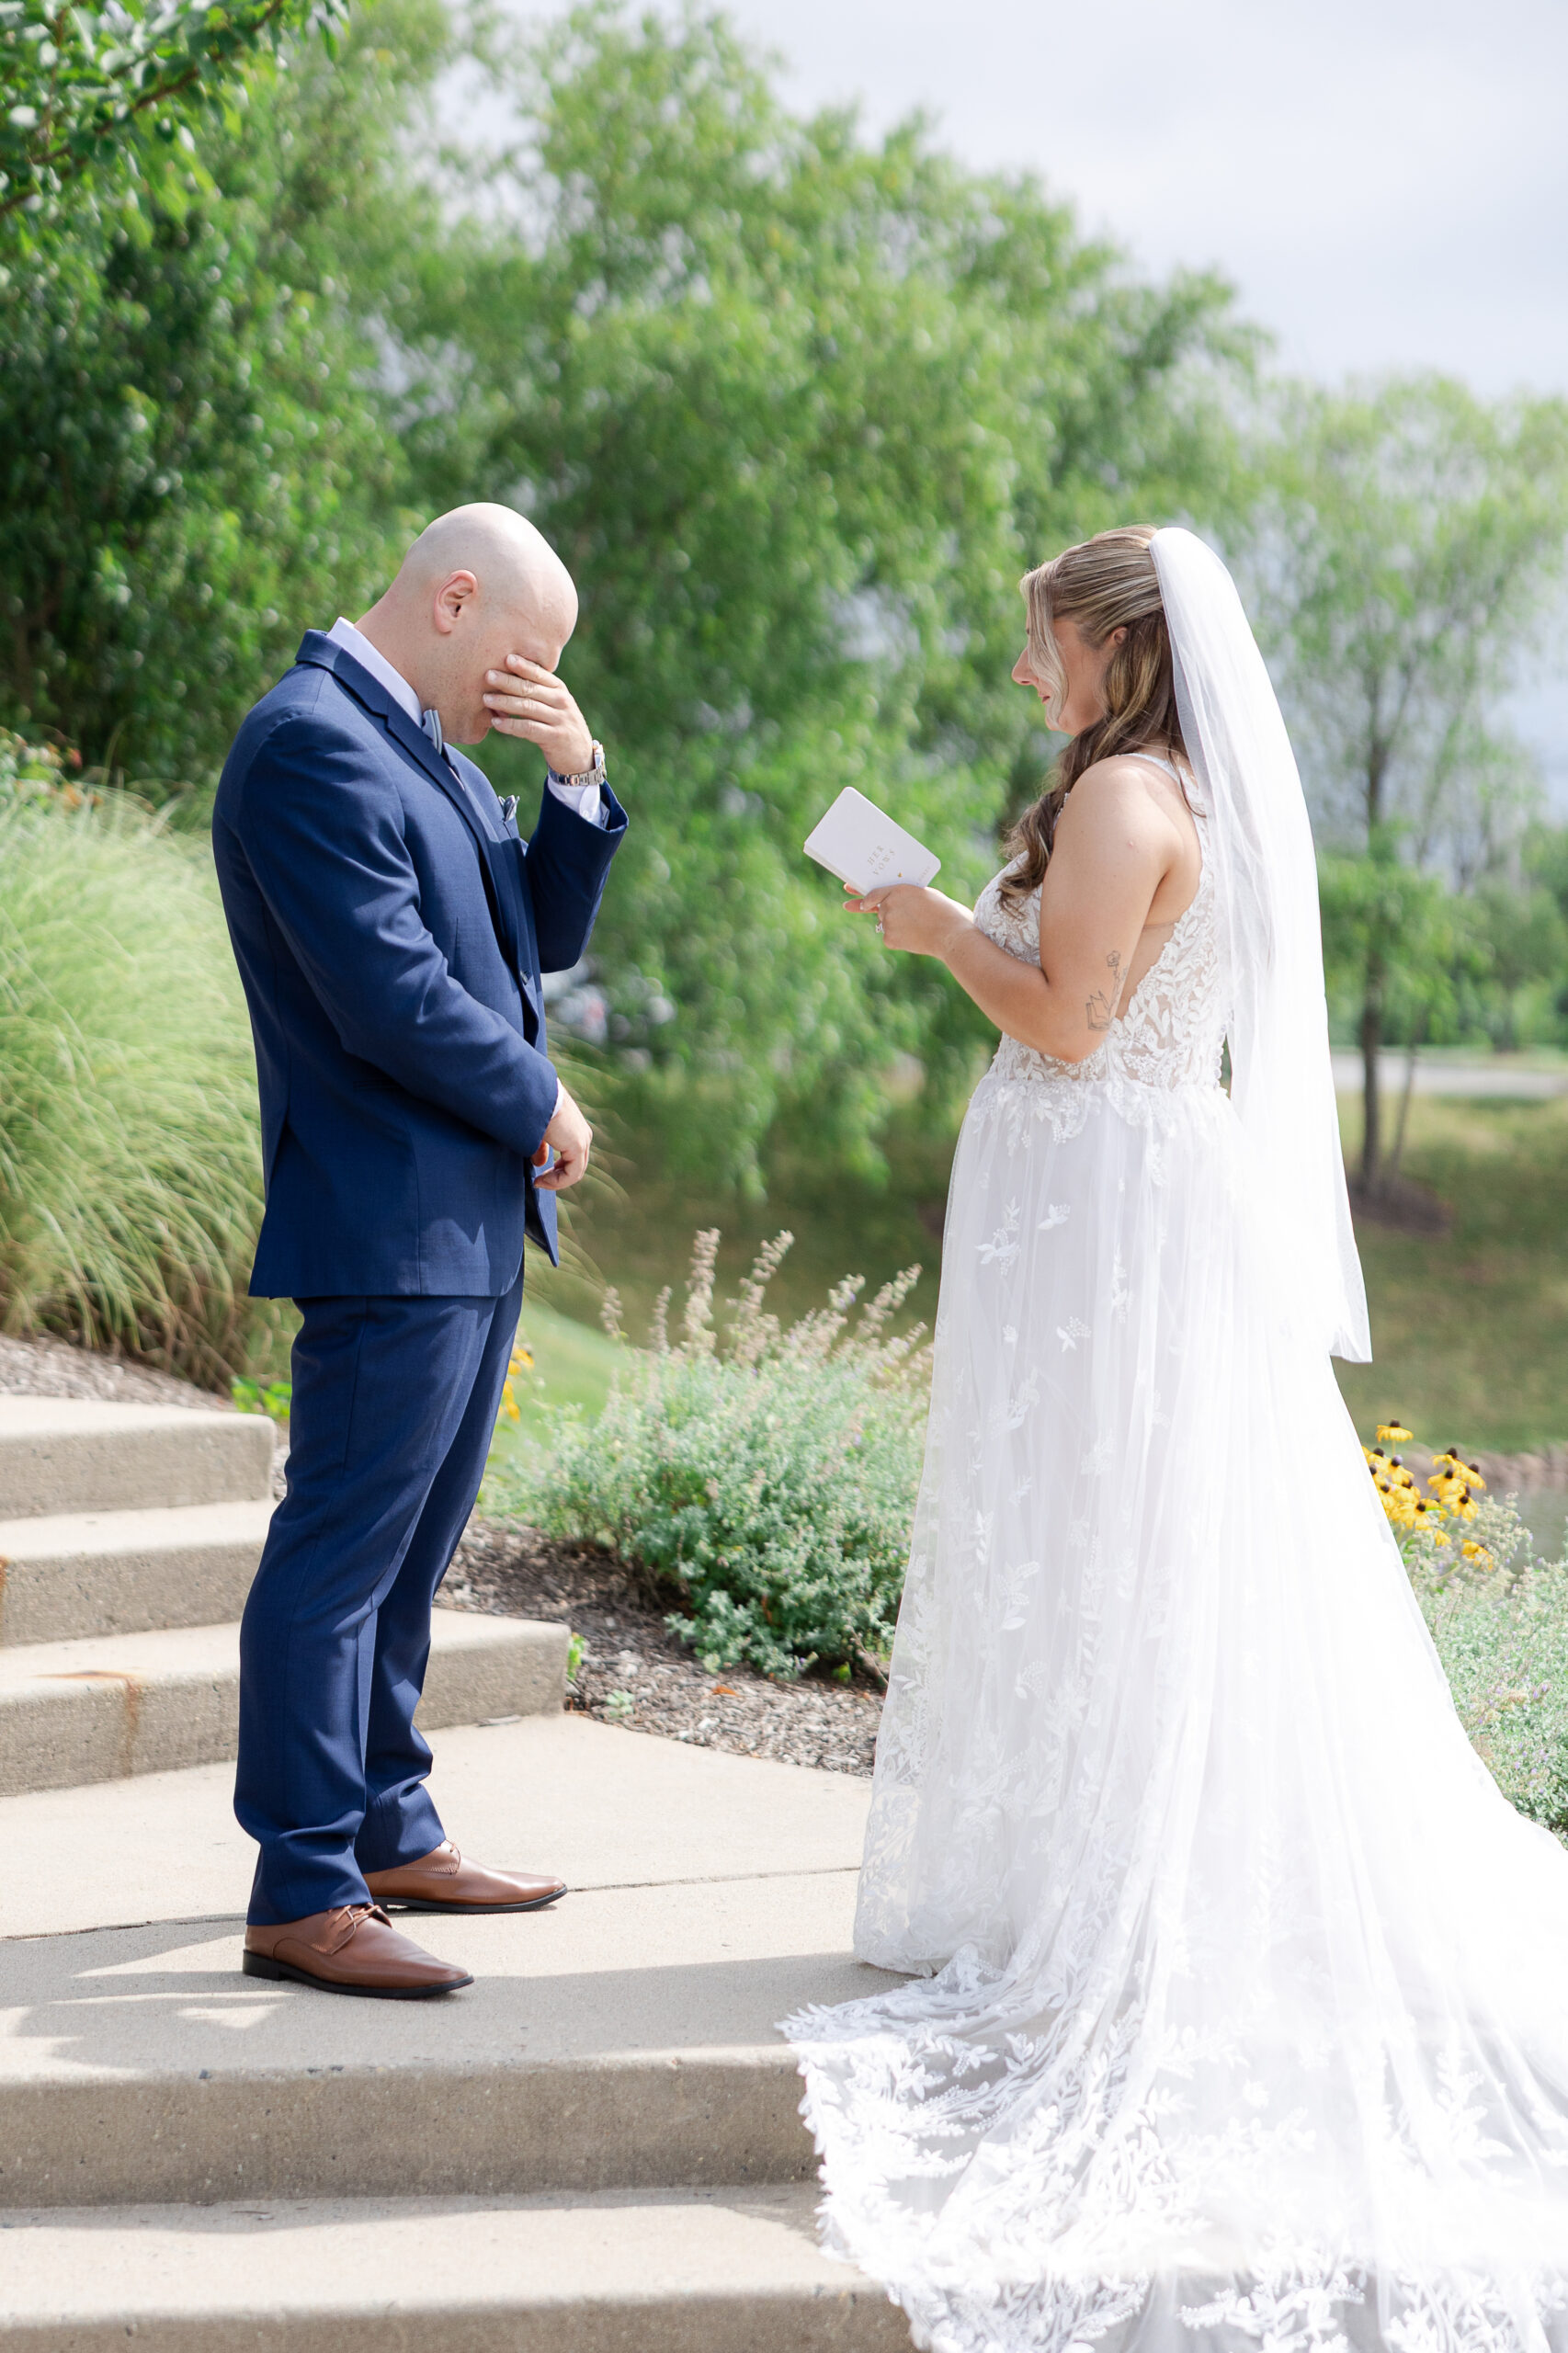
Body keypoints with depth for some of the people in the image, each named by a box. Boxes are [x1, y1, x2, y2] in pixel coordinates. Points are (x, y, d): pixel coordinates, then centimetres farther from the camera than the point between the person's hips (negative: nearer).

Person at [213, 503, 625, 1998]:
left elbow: (544, 936, 20)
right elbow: (389, 995, -21)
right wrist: (539, 1105, -8)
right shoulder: (312, 744, -15)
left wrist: (578, 780, 4)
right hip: (390, 1228, -10)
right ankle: (300, 1896, -4)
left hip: (471, 1225, 10)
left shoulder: (424, 742, 17)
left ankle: (389, 1833, 26)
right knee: (340, 1551, -7)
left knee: (407, 1551, 16)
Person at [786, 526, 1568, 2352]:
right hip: (1174, 1190, 10)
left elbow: (1062, 1024, -19)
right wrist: (963, 926, 19)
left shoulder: (1123, 796, -15)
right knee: (1185, 1566, 10)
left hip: (1096, 1211, -9)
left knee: (1082, 1562, -4)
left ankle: (1079, 1917, 1)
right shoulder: (1210, 798, 15)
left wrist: (938, 929, -5)